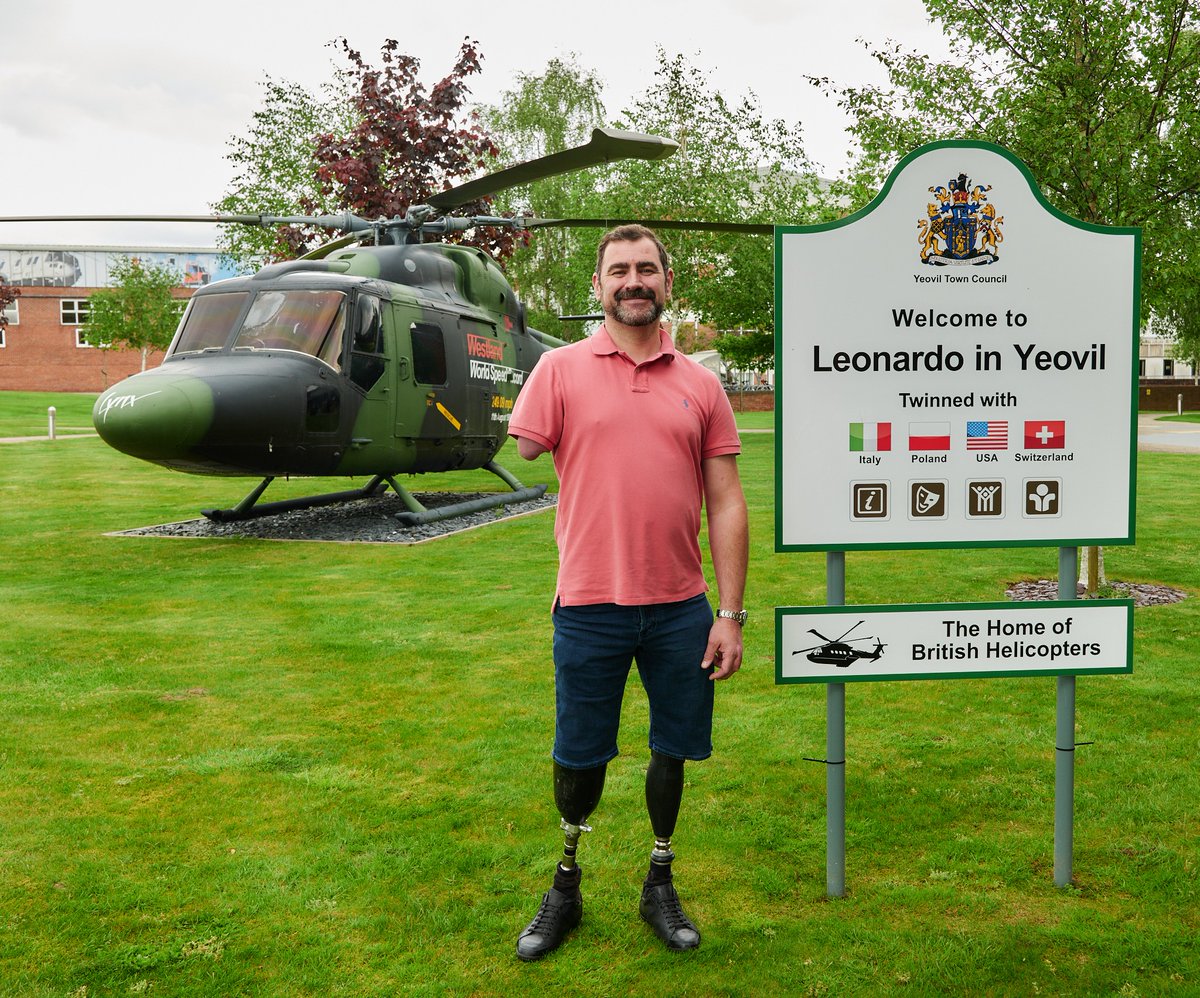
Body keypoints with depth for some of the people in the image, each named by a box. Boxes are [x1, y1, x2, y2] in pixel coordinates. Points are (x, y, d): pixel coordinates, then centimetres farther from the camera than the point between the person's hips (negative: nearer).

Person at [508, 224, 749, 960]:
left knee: (673, 751, 14)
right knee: (579, 757, 11)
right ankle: (566, 887, 34)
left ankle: (661, 886, 35)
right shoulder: (561, 370, -1)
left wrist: (731, 613, 0)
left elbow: (726, 503, 4)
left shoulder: (701, 384, 5)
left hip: (682, 608, 2)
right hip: (589, 604, -2)